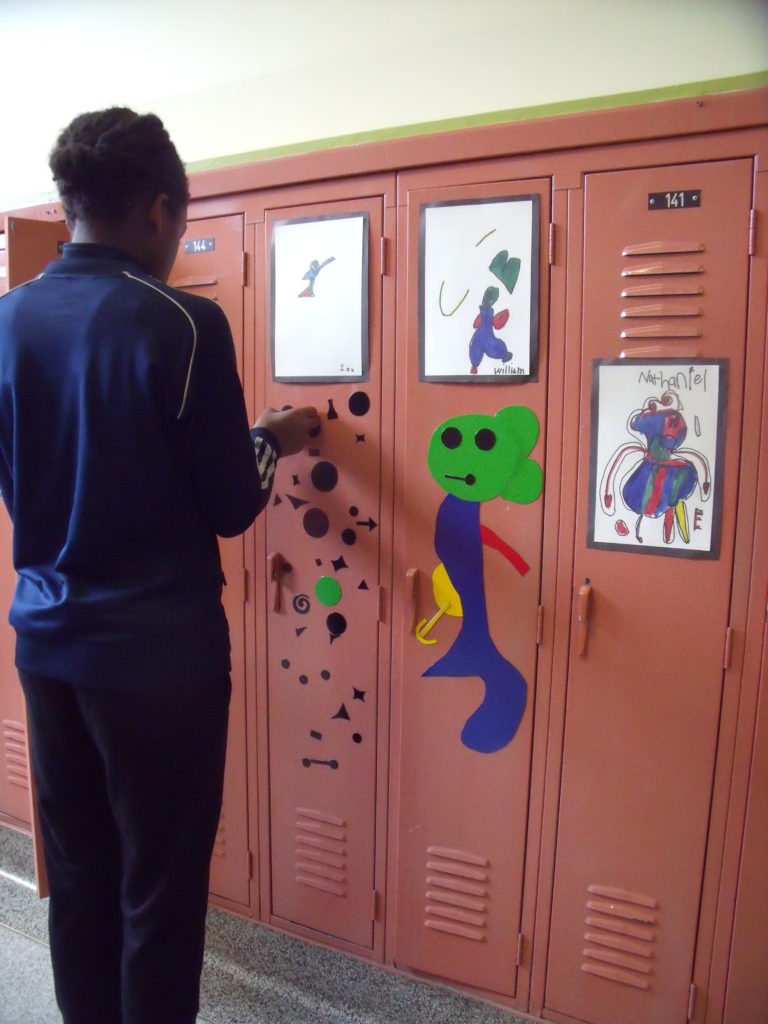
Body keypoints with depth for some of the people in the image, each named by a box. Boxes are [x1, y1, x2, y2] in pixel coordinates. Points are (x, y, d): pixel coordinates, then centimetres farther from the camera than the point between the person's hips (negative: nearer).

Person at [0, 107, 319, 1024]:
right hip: (158, 647, -6)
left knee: (76, 875, 21)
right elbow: (231, 508, -11)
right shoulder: (182, 324, -15)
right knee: (160, 889, 12)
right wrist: (268, 441, 8)